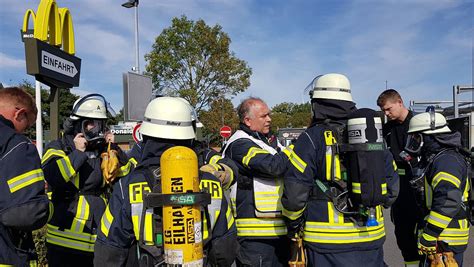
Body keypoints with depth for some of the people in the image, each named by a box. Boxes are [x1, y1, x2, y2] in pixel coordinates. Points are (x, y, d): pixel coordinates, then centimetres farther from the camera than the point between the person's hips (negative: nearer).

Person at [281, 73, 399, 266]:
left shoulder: (313, 137, -10)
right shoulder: (373, 133, 7)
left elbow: (294, 193, -13)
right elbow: (392, 187, 10)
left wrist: (294, 229, 4)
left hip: (329, 243, -5)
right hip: (372, 241, 5)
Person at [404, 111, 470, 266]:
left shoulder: (446, 161, -18)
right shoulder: (433, 160, 15)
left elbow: (448, 202, -28)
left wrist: (428, 236, -25)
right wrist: (424, 232, 23)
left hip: (446, 240, -10)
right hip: (439, 236, 10)